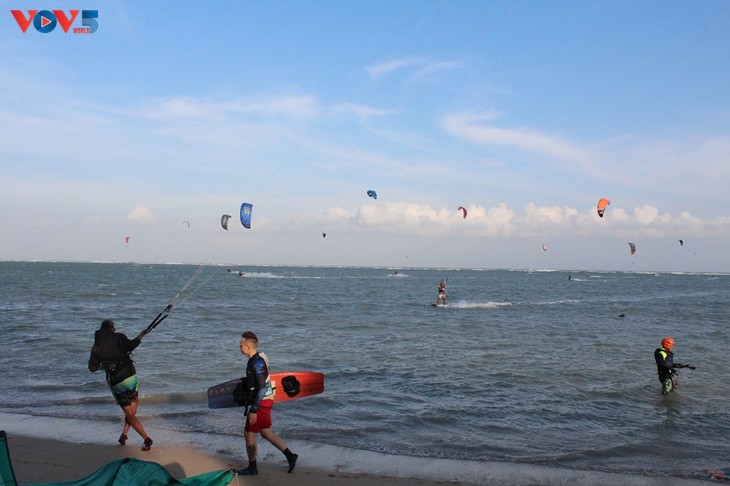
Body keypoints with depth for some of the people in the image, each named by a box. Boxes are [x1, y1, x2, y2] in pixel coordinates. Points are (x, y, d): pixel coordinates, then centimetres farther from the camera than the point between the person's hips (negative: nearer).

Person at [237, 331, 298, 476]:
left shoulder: (257, 363, -23)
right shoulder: (259, 358, 7)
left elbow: (262, 389, -25)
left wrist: (254, 411, -24)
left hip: (261, 403, -10)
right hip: (265, 401, 10)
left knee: (249, 433, 4)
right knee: (266, 432, 17)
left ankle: (252, 468, 16)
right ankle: (290, 456, 19)